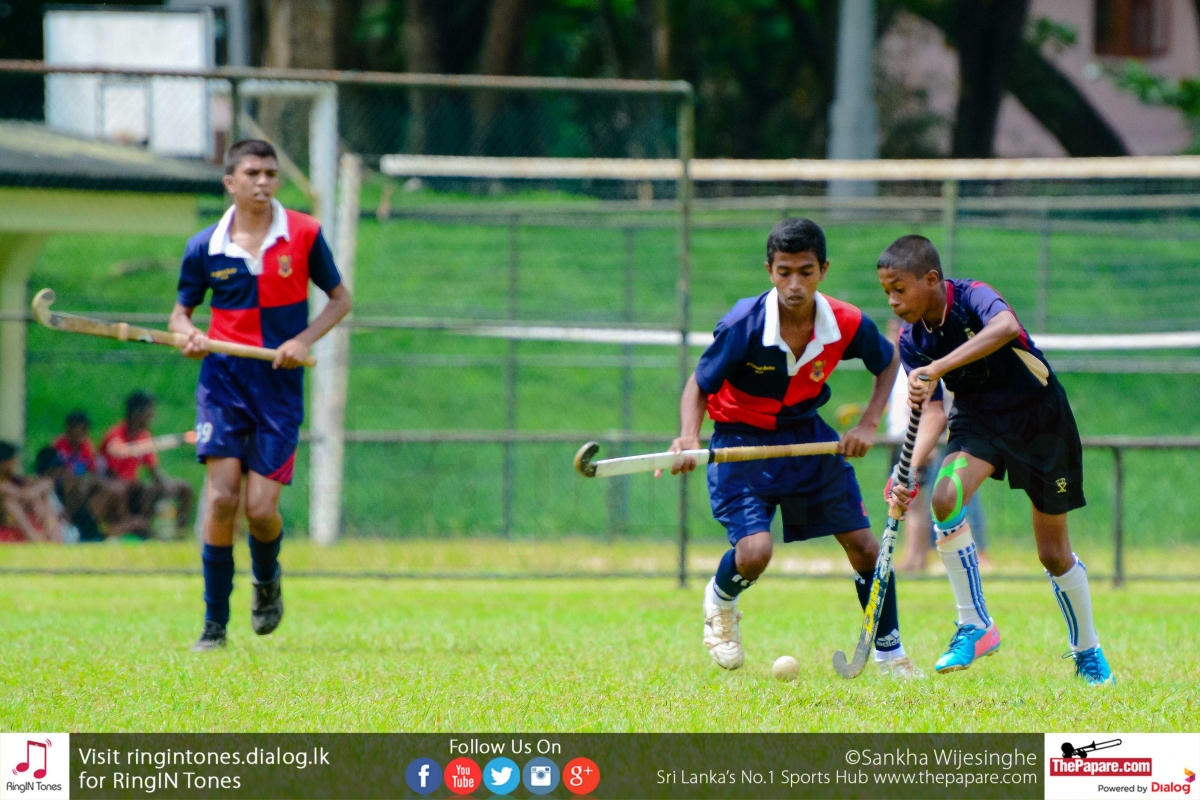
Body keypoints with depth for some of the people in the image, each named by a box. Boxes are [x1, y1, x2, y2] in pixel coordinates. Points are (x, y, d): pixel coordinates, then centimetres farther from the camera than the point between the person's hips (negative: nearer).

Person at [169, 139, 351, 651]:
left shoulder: (304, 235, -1)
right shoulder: (205, 248, 1)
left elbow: (340, 299, 8)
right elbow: (181, 310, 13)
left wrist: (305, 339, -9)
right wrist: (187, 333, -11)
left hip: (280, 384, 0)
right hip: (223, 379, 0)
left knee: (261, 508, -6)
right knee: (222, 495, -14)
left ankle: (267, 580, 30)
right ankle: (214, 623, -5)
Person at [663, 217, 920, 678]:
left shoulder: (848, 325, -15)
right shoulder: (743, 325, -25)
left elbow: (888, 363, 7)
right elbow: (699, 386, -15)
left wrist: (869, 425, -6)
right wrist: (689, 437, -34)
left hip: (807, 436, 4)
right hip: (741, 442, -4)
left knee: (865, 547, 2)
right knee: (754, 551, -23)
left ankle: (890, 654, 22)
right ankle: (720, 602, 13)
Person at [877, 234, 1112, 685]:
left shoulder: (972, 297, -25)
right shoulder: (912, 341, -8)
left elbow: (1005, 327, -48)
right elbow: (933, 411, -10)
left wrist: (937, 369, -55)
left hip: (1039, 416, -4)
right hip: (979, 418, 4)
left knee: (1054, 553, 3)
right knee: (945, 499, -26)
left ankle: (1087, 651, 27)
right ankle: (975, 626, -13)